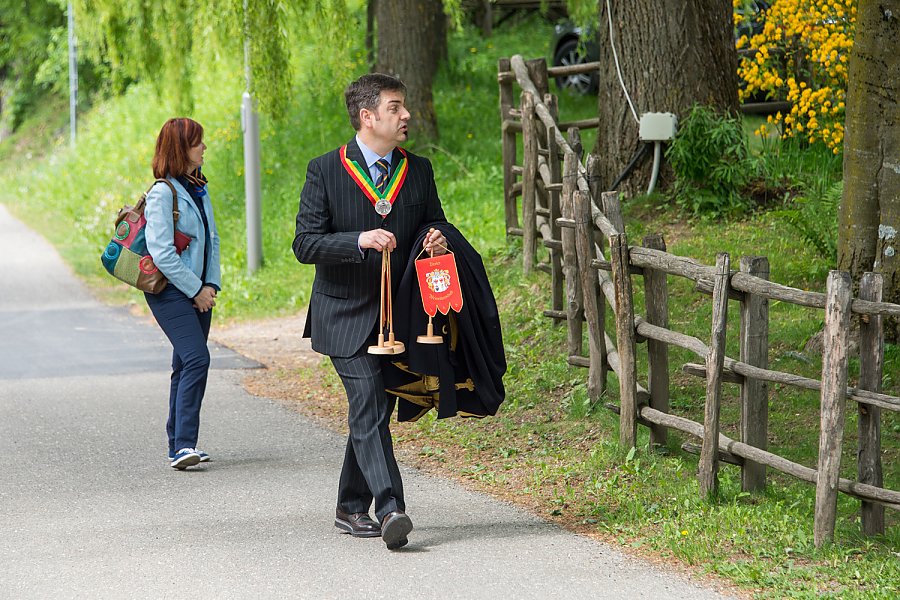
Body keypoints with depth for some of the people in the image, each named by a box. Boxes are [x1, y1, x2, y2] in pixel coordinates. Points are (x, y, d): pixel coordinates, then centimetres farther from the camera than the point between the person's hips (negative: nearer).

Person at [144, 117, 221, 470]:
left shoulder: (198, 189, 13)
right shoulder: (162, 194, -13)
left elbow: (211, 239, 16)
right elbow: (161, 253, -18)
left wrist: (211, 285, 2)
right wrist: (196, 290, -13)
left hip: (199, 292, 8)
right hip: (171, 292, -8)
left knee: (185, 367, 9)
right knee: (196, 359, -19)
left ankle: (179, 447, 14)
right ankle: (183, 444, -22)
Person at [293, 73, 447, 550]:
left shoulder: (418, 170, 7)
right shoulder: (325, 171, -6)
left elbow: (435, 225, 20)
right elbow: (305, 244, -10)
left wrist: (437, 239, -5)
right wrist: (360, 240, -25)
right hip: (346, 314, -5)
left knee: (372, 412, 11)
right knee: (369, 408, -16)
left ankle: (351, 508, 25)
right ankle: (390, 510, -24)